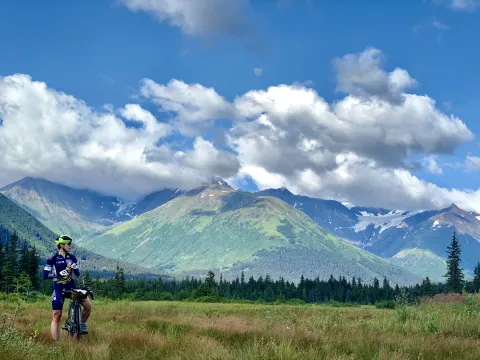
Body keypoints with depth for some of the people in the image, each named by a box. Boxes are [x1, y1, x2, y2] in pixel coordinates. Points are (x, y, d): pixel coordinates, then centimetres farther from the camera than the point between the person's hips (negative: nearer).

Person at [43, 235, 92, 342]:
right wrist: (60, 273, -22)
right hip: (59, 289, -4)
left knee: (88, 305, -11)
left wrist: (74, 267, -16)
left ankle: (82, 323, 15)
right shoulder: (53, 259, -8)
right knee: (56, 317, -4)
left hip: (71, 287, 4)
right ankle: (56, 343, -2)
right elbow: (45, 275, -12)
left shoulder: (72, 258, 4)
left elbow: (78, 274, 5)